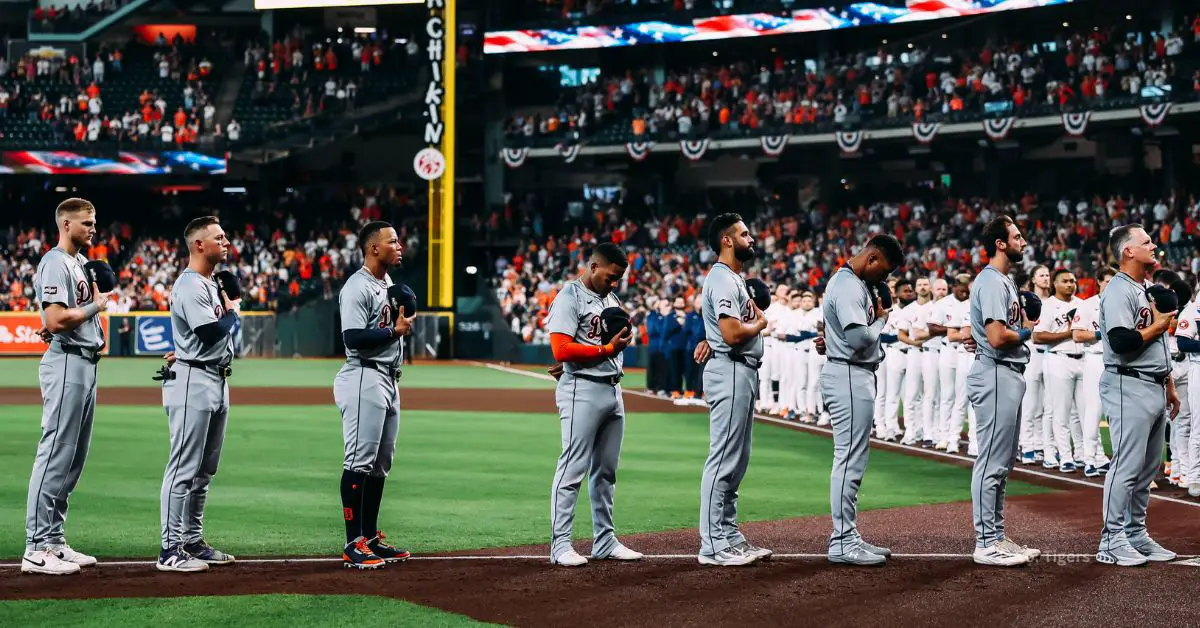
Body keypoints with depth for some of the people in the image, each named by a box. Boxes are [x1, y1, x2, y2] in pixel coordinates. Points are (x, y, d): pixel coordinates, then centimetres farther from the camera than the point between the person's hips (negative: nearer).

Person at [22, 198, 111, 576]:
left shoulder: (80, 263, 19)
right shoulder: (55, 263, -11)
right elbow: (56, 320, -21)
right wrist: (97, 305, -10)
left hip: (86, 364, 10)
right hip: (66, 364, -10)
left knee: (74, 459, 11)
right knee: (56, 455, -10)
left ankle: (54, 541, 16)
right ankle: (37, 548, -10)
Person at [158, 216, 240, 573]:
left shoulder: (212, 285, 18)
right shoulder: (190, 286, -13)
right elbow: (210, 332, -21)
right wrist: (233, 312, -5)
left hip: (217, 381, 10)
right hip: (193, 381, -10)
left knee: (204, 470, 13)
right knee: (184, 468, -9)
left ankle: (192, 541, 20)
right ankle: (171, 550, -9)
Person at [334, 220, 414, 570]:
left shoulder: (390, 286, 18)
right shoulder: (357, 288, -12)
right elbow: (353, 338, -21)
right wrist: (396, 331, -17)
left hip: (388, 380, 10)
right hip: (364, 380, -10)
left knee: (380, 464, 13)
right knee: (359, 462, -10)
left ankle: (371, 538, 19)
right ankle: (353, 545, -11)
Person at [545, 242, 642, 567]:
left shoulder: (611, 298, 18)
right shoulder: (569, 297, -9)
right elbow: (561, 350, -18)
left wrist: (624, 334, 3)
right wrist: (607, 348, -16)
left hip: (613, 390, 9)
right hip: (582, 390, -9)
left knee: (606, 471, 12)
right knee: (573, 469, -9)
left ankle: (605, 541, 18)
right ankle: (560, 545, -7)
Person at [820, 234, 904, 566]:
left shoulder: (859, 284, 17)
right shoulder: (848, 287, -17)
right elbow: (858, 337, -25)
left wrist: (877, 317, 3)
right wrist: (881, 319, -9)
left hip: (857, 377, 11)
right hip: (848, 378, -11)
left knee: (852, 460, 14)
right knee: (850, 460, -10)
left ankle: (849, 536, 19)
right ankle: (842, 542, -8)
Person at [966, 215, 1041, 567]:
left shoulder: (1005, 281, 18)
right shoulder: (992, 282, -15)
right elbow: (997, 337, -23)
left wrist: (1026, 322, 1)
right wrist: (1024, 333, -6)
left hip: (1009, 376, 11)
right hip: (996, 376, -11)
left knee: (1002, 464, 14)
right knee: (992, 463, -8)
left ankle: (997, 537, 20)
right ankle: (986, 545, -6)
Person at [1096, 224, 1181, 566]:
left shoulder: (1148, 291, 18)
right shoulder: (1118, 292, -12)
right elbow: (1122, 342, -24)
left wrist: (1169, 385, 21)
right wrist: (1159, 324, -13)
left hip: (1155, 388, 10)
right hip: (1129, 387, -10)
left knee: (1148, 468, 11)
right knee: (1127, 466, -9)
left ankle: (1136, 534, 18)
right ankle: (1112, 541, -6)